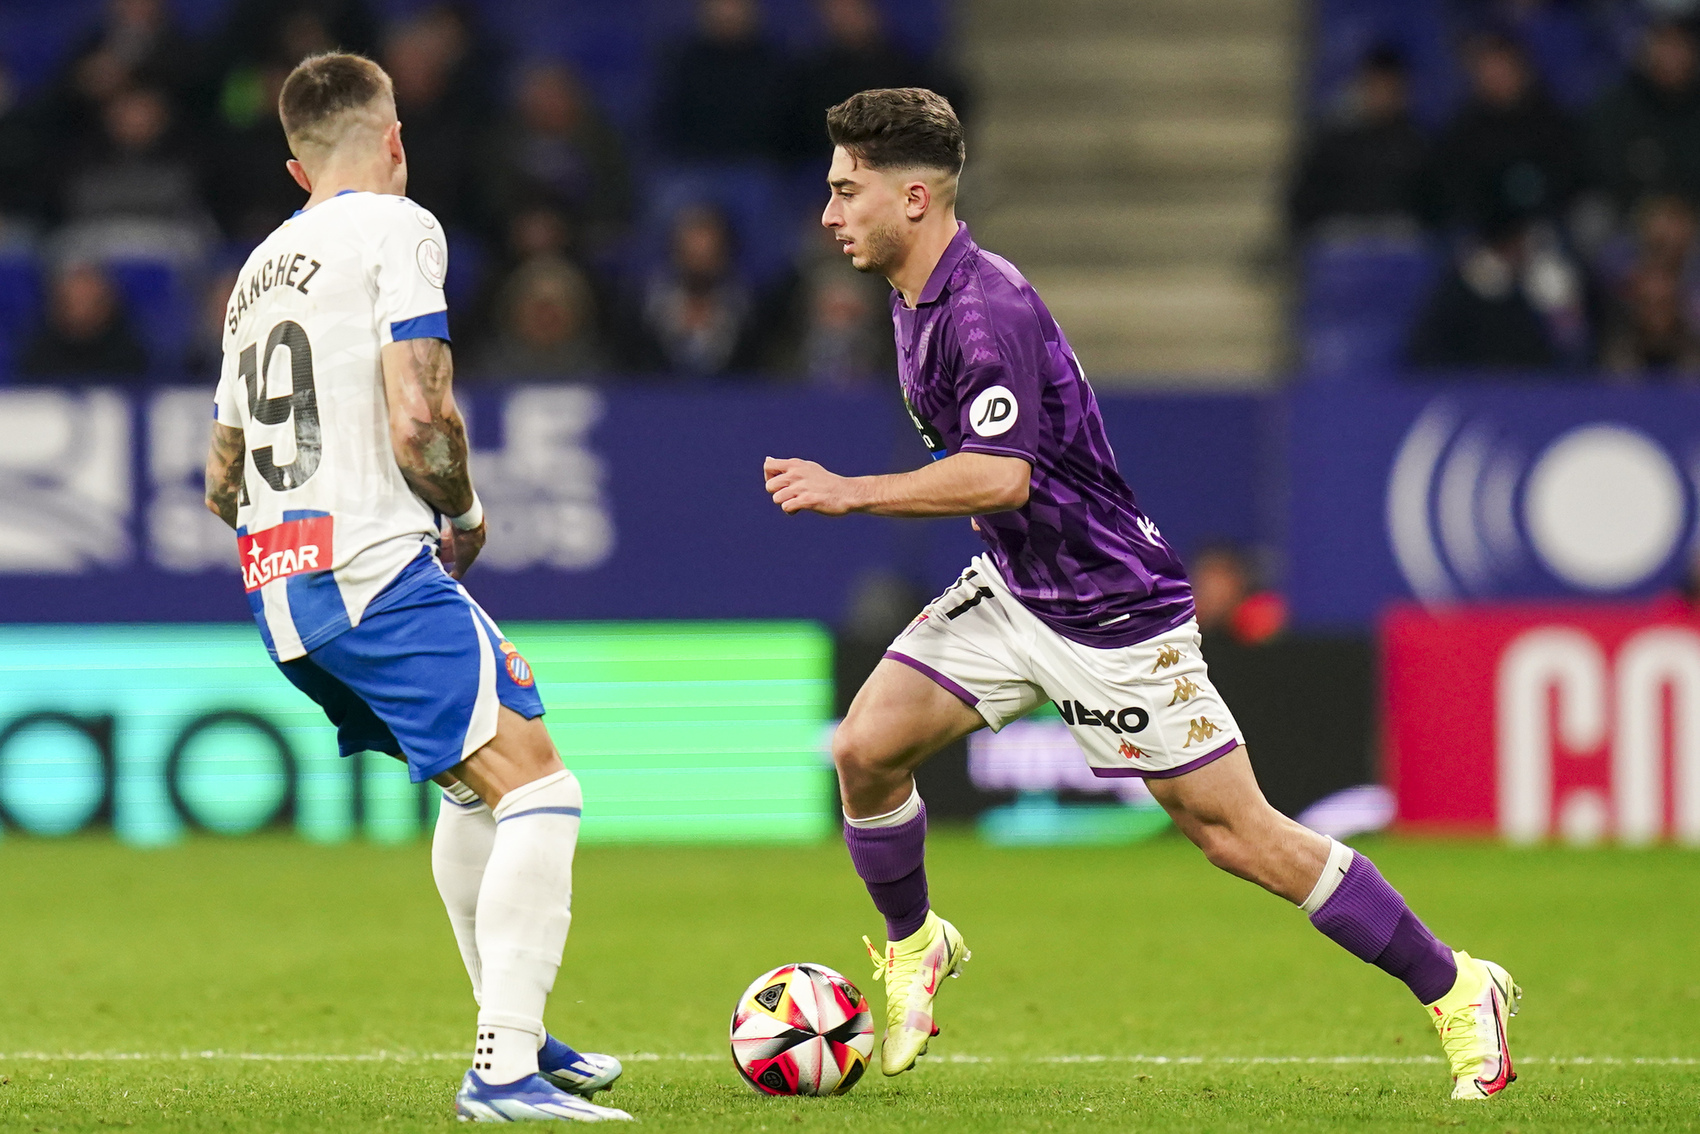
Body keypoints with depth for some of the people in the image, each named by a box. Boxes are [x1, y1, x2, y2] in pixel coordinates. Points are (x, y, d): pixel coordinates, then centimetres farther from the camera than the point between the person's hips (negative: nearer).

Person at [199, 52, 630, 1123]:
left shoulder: (259, 270, 21)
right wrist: (466, 519, 3)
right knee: (539, 791, -12)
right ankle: (505, 1070, -23)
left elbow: (222, 483, 25)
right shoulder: (398, 228, -3)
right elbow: (418, 419, -15)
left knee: (476, 783, 24)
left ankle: (519, 1037, 28)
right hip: (380, 569, -9)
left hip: (279, 592, 9)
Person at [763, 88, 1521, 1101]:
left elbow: (1002, 476, -34)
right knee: (866, 748, -6)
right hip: (1010, 590, 9)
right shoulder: (917, 297, 6)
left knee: (1235, 833, -5)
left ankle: (1457, 989, 6)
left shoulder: (987, 308, -25)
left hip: (1113, 612, -9)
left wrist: (851, 493, -31)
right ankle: (916, 945, 19)